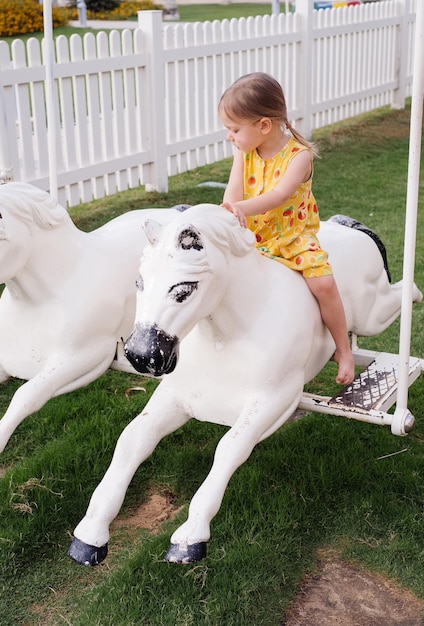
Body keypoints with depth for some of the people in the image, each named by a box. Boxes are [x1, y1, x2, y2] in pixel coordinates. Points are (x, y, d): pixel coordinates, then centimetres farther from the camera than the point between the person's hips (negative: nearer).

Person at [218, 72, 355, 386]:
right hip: (250, 236, 5)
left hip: (293, 236, -4)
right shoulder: (244, 152, -1)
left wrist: (242, 208, -48)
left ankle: (343, 349, -1)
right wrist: (229, 213, -36)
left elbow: (280, 195, -32)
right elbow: (234, 189, -13)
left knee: (323, 282, -21)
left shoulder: (298, 154, -16)